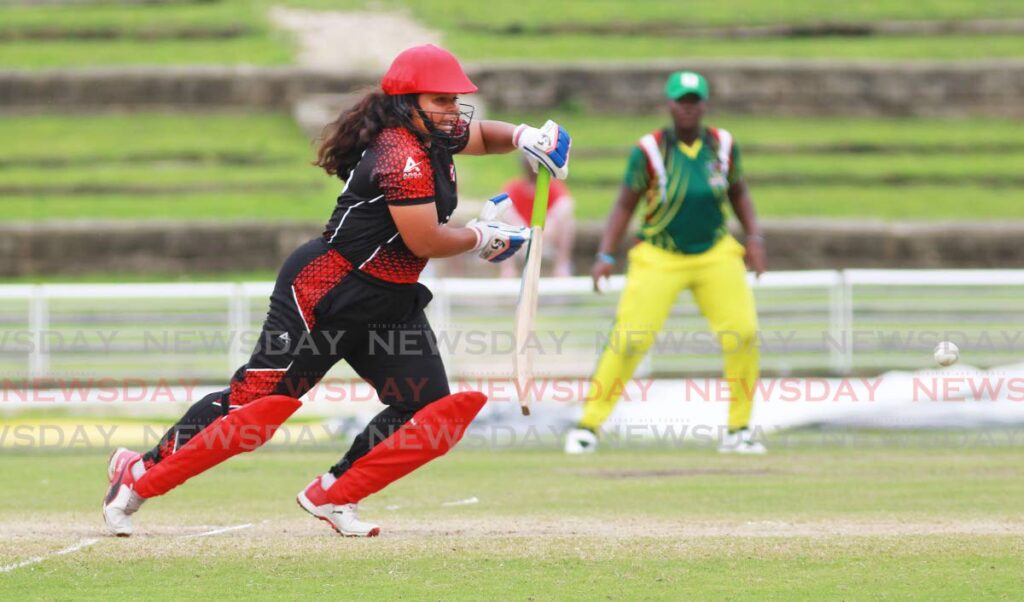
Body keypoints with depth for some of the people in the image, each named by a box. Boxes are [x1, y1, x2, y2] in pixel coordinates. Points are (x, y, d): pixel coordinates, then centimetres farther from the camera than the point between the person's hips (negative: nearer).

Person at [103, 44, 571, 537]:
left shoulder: (436, 135, 7)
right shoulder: (403, 156, -22)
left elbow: (482, 135, 27)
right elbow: (425, 240, -23)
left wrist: (523, 137, 6)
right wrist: (482, 237, -6)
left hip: (389, 304, 9)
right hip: (324, 293, -9)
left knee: (433, 413, -3)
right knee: (256, 401, -10)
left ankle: (333, 496, 6)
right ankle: (140, 473, 2)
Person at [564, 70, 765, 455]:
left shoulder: (723, 146, -1)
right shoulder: (649, 151, -10)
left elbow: (738, 193, 14)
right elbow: (625, 205, -4)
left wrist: (754, 238, 2)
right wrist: (606, 256, -13)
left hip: (716, 256, 3)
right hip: (659, 260, -3)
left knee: (744, 333, -11)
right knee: (629, 340, -12)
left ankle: (738, 431, 3)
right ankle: (588, 426, 3)